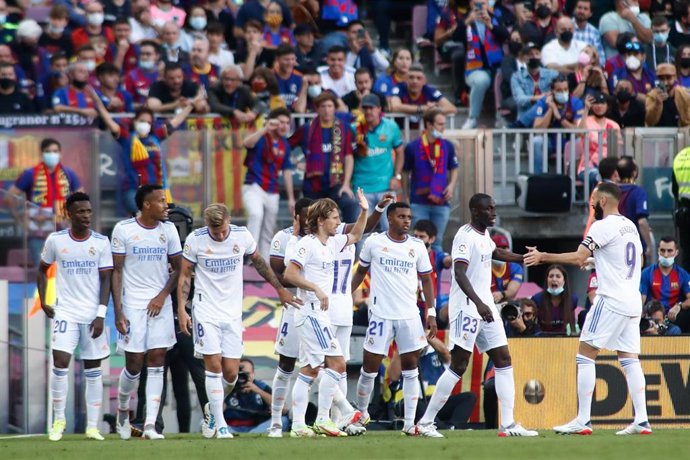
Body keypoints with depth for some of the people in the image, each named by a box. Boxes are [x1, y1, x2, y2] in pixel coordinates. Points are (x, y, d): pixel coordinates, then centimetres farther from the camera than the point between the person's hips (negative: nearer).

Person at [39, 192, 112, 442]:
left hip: (93, 315, 0)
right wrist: (43, 301, 6)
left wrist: (101, 315, -10)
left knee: (93, 370, 3)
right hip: (65, 313, 0)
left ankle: (93, 426, 9)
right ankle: (58, 421, 1)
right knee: (60, 363, -12)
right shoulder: (56, 240, 0)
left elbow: (106, 280, -2)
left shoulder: (101, 242, -1)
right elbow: (42, 270, 15)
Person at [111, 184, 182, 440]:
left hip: (160, 304, 3)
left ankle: (150, 424, -7)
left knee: (156, 363, -5)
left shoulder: (168, 229, 4)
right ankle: (122, 410, 25)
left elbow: (177, 268, 11)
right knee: (134, 364, -2)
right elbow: (116, 272, -4)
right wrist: (118, 313, -9)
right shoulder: (123, 230, -5)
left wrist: (162, 296, -5)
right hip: (132, 304, -3)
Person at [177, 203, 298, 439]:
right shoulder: (195, 240, -9)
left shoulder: (242, 236, -4)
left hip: (233, 314, 2)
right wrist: (181, 310, -7)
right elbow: (185, 275, 0)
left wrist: (280, 289, 18)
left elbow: (259, 262, 14)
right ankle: (220, 424, -5)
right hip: (206, 311, -2)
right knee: (214, 365, -11)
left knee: (231, 372, 0)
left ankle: (212, 410, 27)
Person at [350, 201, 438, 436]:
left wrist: (431, 313, 3)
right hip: (381, 314, -2)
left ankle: (409, 423, 3)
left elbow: (426, 280, 10)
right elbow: (361, 271, 13)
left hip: (409, 315, 2)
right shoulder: (374, 242, 0)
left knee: (411, 370, -1)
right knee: (370, 367, 0)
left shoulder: (417, 246, 5)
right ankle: (361, 412, 20)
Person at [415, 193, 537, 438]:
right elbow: (460, 273, -27)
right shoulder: (465, 236, -16)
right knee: (458, 365, -8)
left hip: (486, 306, 9)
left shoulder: (484, 234, 13)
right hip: (466, 308, -9)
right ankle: (426, 422, -1)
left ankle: (508, 424, 4)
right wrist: (478, 303, -36)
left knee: (503, 360, 4)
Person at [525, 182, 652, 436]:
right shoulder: (630, 226, 15)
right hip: (633, 302, 8)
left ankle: (583, 421, -8)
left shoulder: (603, 226, -11)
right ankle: (641, 421, -1)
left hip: (611, 301, -8)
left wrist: (543, 257, -10)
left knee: (585, 356, -4)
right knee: (629, 360, 7)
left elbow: (578, 258, -17)